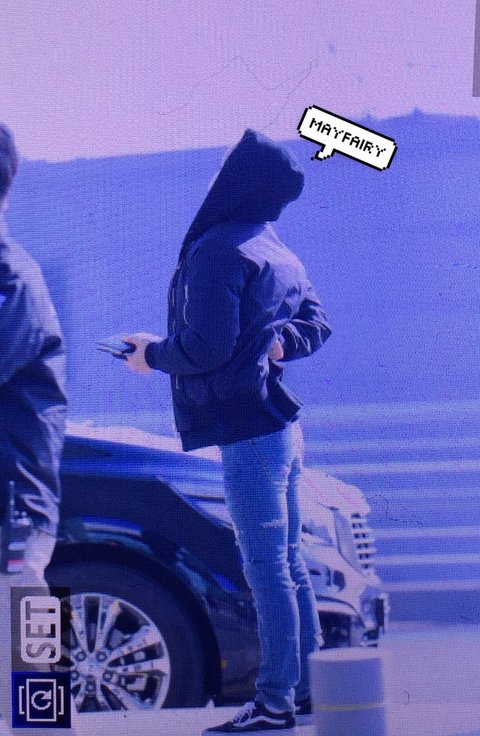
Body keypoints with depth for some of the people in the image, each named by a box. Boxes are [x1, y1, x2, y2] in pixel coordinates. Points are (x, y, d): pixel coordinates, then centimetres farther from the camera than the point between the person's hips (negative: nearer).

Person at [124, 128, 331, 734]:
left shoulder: (217, 248, -13)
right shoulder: (279, 254, 15)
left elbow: (206, 348, -19)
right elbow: (316, 324, 22)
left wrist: (152, 353, -2)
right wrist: (277, 341, 5)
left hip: (247, 430, -9)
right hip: (280, 426, 9)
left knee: (267, 569, -5)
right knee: (287, 563, 14)